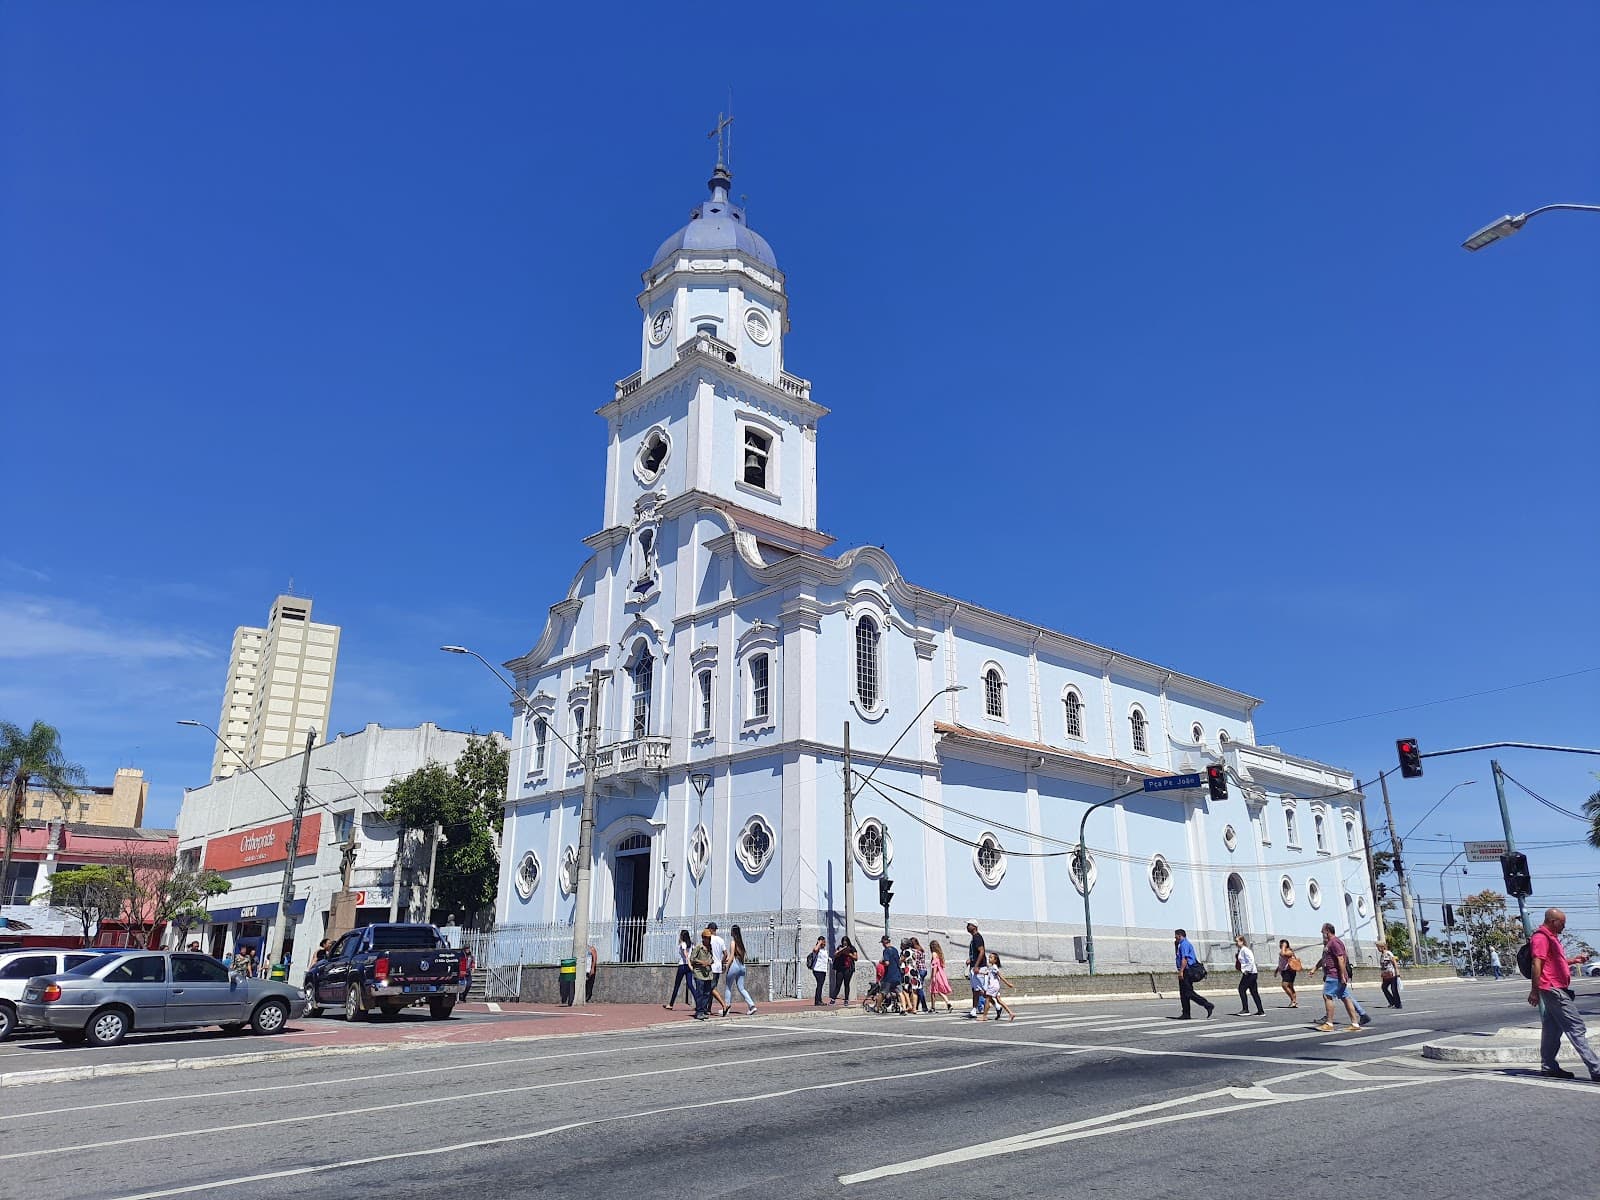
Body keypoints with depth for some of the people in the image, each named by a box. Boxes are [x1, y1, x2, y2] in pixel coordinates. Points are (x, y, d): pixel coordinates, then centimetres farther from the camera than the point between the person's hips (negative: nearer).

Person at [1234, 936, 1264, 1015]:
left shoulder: (1245, 950, -13)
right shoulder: (1240, 951, 17)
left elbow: (1251, 960, -22)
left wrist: (1247, 970, -21)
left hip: (1250, 973, -10)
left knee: (1241, 989, -7)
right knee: (1254, 992, 10)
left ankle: (1245, 1010, -5)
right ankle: (1260, 1010, 12)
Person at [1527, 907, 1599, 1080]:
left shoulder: (1551, 937, 20)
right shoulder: (1542, 937, -15)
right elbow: (1537, 964, -21)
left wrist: (1574, 960, 19)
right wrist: (1535, 990, -24)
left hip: (1557, 988, 11)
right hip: (1553, 989, -11)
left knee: (1552, 1030, 12)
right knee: (1576, 1027, -10)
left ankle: (1548, 1066, 16)